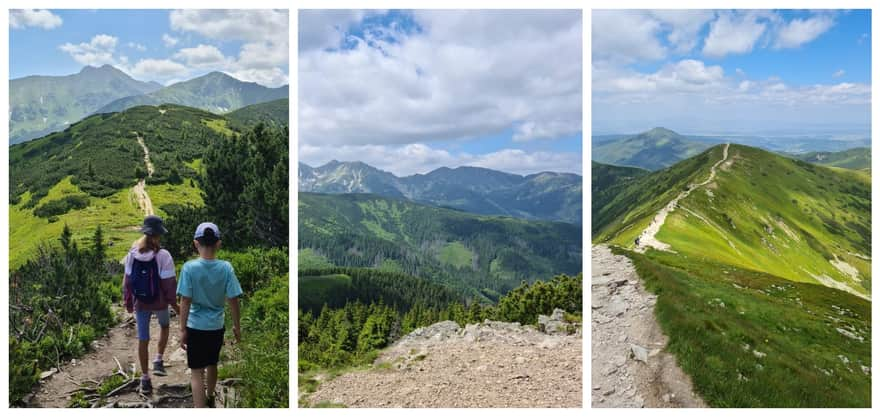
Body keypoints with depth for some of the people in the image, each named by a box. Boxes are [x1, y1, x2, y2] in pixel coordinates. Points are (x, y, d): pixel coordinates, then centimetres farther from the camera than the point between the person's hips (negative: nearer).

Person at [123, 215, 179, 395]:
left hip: (140, 304, 3)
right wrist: (174, 303, -2)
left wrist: (127, 302, 13)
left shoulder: (132, 254, -7)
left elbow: (127, 280, 1)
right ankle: (158, 361, 22)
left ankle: (145, 379, 19)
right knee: (164, 326, 29)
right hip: (159, 302, -2)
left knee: (143, 340, 11)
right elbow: (168, 283, -15)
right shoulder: (163, 256, -20)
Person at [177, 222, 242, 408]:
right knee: (212, 365, 24)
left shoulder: (189, 267, -15)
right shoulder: (226, 267, -10)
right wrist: (237, 326, 5)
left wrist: (182, 329, -5)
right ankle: (209, 398, 47)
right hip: (217, 326, 3)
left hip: (195, 327, -3)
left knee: (197, 372, 2)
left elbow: (185, 302, -13)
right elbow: (233, 300, -6)